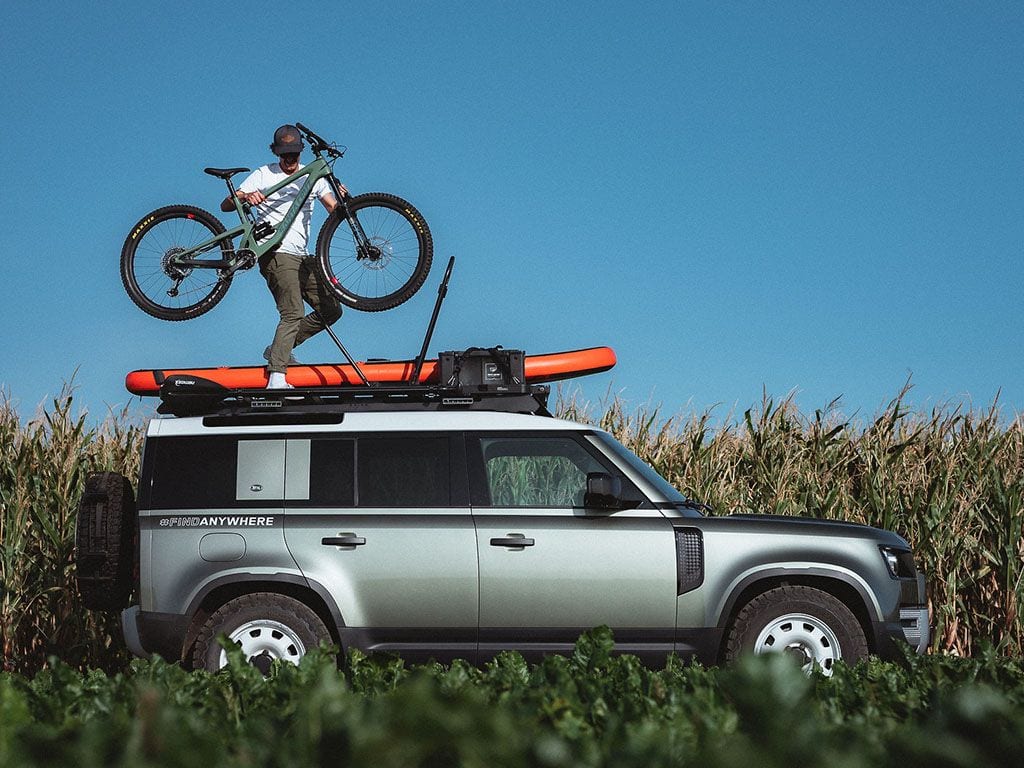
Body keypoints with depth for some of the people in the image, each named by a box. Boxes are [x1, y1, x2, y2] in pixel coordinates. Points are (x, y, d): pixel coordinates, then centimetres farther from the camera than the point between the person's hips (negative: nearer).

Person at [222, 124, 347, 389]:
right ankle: (277, 379, -30)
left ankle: (278, 350, 16)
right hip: (276, 254, -6)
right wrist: (245, 197, -25)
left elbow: (334, 209, 3)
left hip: (303, 256, 6)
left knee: (331, 310, 5)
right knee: (293, 313, -22)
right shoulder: (263, 175, 3)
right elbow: (226, 205, -3)